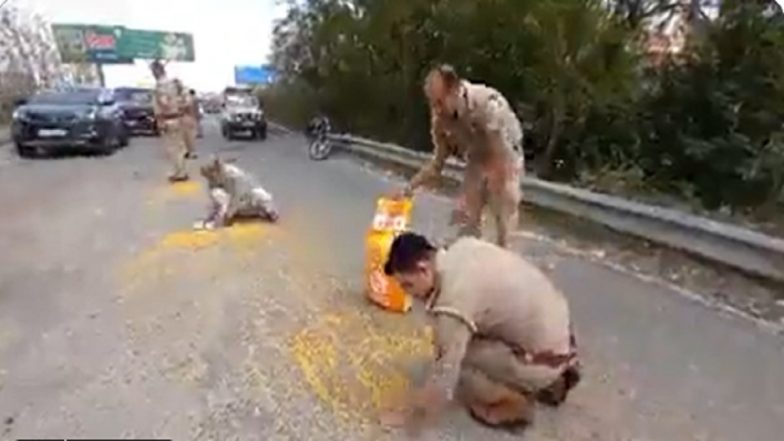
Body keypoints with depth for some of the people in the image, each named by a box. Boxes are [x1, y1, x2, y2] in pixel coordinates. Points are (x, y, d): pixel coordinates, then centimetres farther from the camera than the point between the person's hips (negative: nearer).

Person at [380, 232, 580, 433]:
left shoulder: (453, 303, -28)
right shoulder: (462, 246, -5)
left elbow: (444, 377, -20)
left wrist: (409, 416, -3)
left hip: (544, 360, -8)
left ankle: (514, 403, 9)